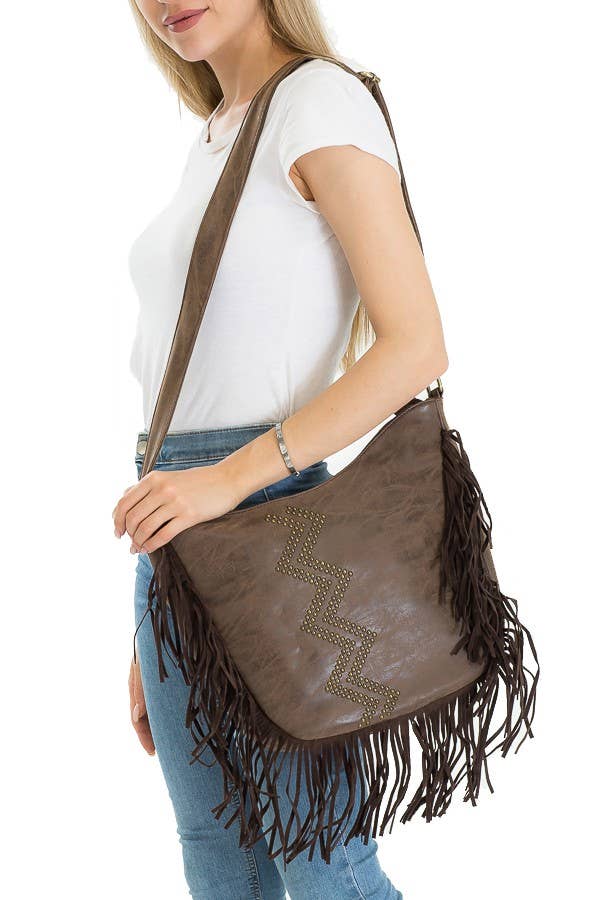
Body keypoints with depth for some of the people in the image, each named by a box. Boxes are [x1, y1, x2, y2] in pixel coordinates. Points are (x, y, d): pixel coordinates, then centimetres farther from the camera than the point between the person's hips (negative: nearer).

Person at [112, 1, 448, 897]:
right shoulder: (213, 136, 17)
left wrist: (230, 478, -24)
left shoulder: (323, 100, -7)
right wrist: (152, 639, 17)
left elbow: (417, 347, -16)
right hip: (178, 535, 8)